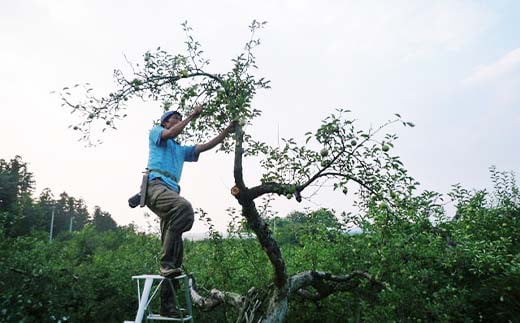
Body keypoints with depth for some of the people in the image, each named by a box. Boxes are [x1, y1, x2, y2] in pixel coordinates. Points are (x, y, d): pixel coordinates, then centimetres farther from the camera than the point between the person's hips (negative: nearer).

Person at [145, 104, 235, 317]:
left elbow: (203, 147, 27)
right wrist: (192, 116, 1)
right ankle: (167, 262, -32)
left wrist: (226, 133, 19)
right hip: (155, 185, -7)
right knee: (184, 207, -38)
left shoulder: (181, 149, 36)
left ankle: (168, 307, 1)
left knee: (176, 246, -2)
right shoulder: (156, 132, 18)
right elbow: (170, 134, -4)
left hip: (171, 192, 7)